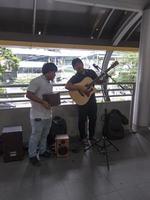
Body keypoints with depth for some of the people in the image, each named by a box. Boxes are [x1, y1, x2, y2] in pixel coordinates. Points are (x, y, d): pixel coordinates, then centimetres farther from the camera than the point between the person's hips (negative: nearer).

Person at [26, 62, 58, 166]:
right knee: (35, 136, 3)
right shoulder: (36, 81, -14)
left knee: (44, 135, 19)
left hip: (48, 114, 8)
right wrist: (43, 102, -23)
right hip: (38, 115, -8)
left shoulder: (49, 83, 14)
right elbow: (28, 94, -19)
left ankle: (42, 151, 36)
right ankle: (32, 155, 18)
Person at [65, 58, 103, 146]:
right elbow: (67, 86, -27)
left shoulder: (91, 72, 2)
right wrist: (80, 87, -32)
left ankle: (92, 136, 34)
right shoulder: (75, 77, -12)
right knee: (82, 120, 6)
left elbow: (98, 81, 12)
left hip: (92, 100, 5)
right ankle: (84, 138, 26)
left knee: (93, 119, 15)